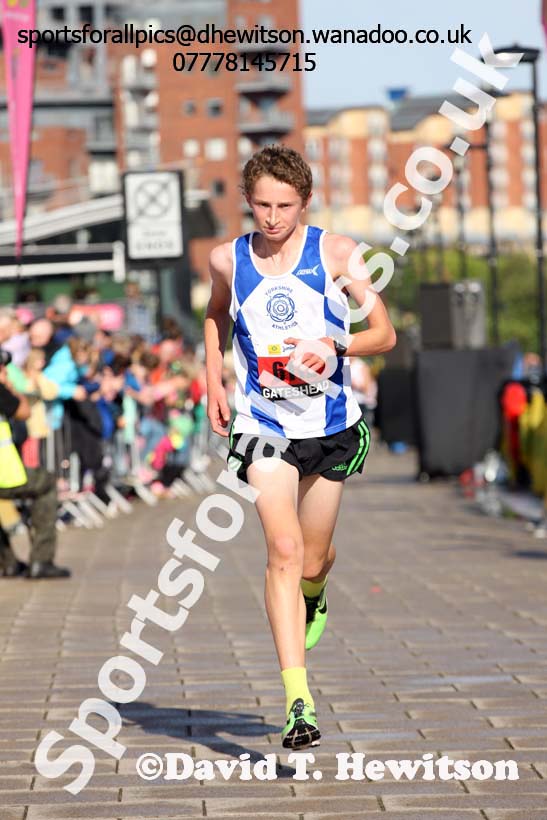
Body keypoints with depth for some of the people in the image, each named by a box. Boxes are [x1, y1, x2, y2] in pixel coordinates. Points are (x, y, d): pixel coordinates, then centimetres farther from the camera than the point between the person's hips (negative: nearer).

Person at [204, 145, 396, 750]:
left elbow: (384, 333, -3)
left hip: (330, 426, 1)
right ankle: (298, 702, -21)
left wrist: (335, 348, -22)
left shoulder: (336, 253, -5)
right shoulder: (227, 260, 0)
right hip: (263, 426, -1)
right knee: (283, 551, -17)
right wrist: (214, 385, 12)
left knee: (311, 562, 12)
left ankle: (313, 596, 53)